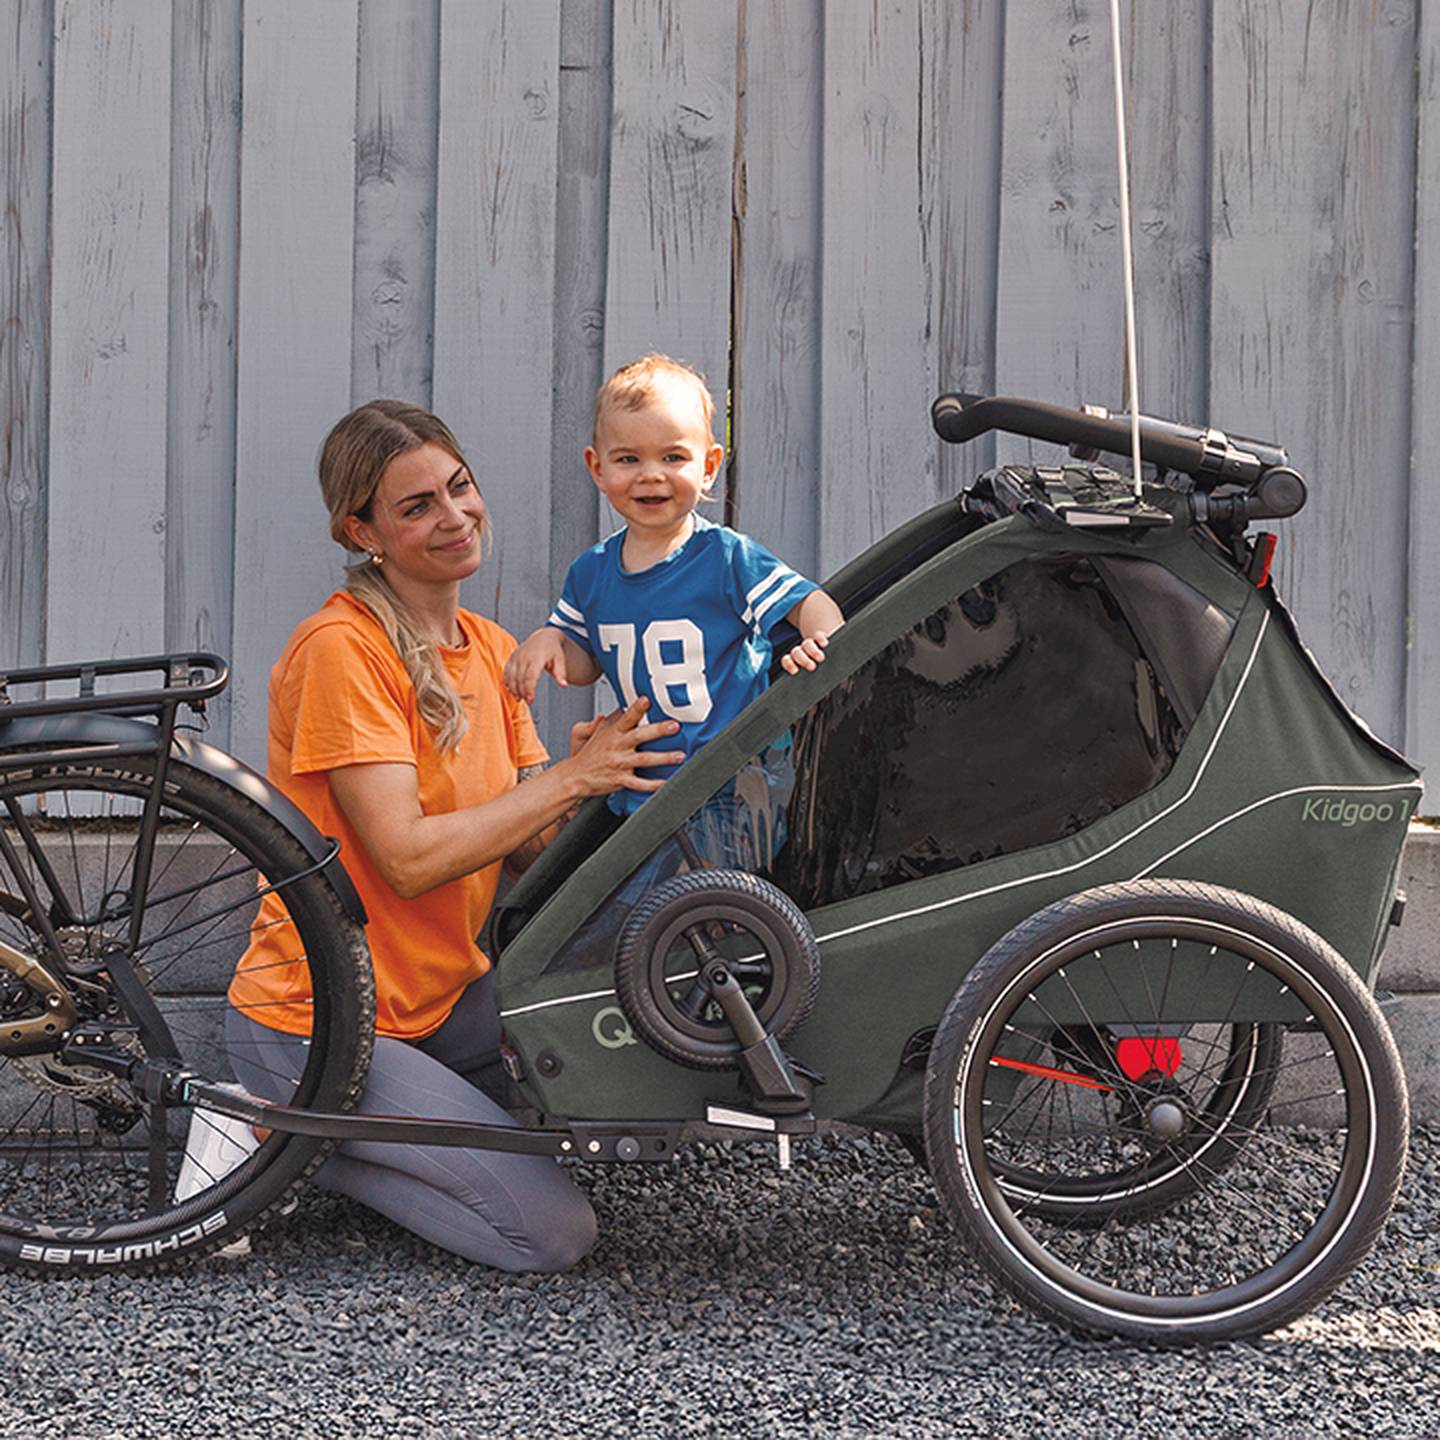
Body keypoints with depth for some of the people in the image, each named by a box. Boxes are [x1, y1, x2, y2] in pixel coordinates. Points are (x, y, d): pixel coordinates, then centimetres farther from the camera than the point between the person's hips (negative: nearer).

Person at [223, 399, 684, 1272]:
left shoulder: (491, 651, 8)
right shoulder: (341, 650, -18)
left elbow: (527, 847, 1)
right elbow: (408, 857, -24)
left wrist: (603, 768, -17)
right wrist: (571, 777, -21)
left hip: (445, 997, 8)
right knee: (557, 1233, -14)